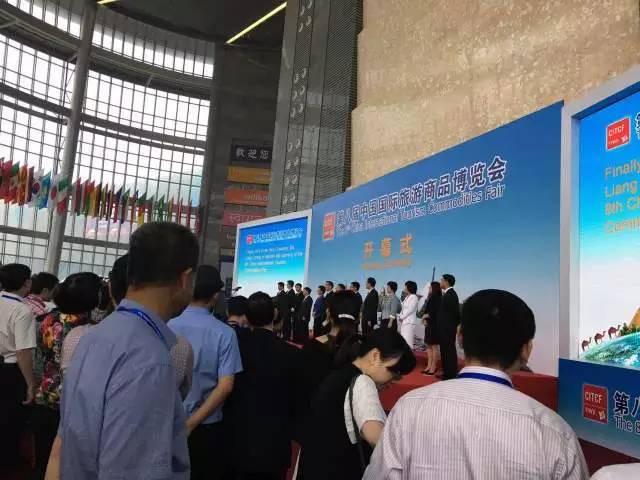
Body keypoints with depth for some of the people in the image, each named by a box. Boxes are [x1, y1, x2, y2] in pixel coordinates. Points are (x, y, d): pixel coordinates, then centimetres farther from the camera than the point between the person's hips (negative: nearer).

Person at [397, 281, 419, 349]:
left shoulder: (414, 297, -7)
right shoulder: (406, 297, 19)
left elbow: (410, 309, -14)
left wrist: (401, 317, -8)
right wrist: (399, 317, 6)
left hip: (409, 322, -8)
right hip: (403, 322, 8)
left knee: (407, 341, -12)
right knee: (403, 341, 5)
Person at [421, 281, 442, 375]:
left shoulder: (437, 298, -12)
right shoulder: (430, 298, 14)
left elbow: (434, 313, -19)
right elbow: (426, 311, 13)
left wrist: (426, 316, -6)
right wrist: (424, 319, -4)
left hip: (435, 325, -9)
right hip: (429, 325, 9)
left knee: (434, 346, -4)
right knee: (429, 346, 10)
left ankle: (433, 367, 1)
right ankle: (429, 366, 16)